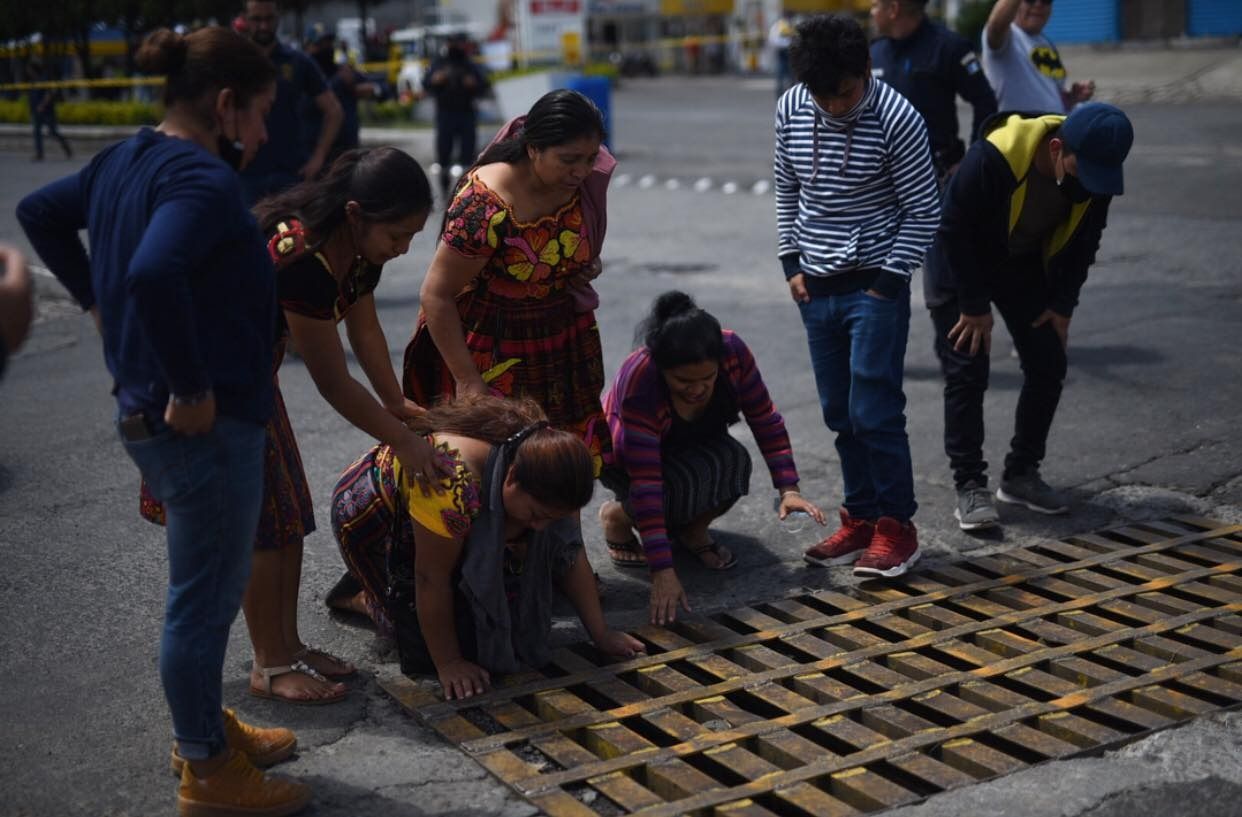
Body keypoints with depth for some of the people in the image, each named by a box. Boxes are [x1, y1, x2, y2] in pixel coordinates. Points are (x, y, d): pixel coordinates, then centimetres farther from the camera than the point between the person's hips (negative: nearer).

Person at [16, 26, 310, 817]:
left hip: (148, 414, 10)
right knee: (205, 600, 5)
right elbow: (155, 274, -37)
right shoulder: (204, 179, -20)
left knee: (204, 589, 24)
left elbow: (39, 211, 23)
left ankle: (207, 727, 41)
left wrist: (96, 299, 20)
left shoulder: (125, 160, 9)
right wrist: (191, 388, -26)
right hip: (206, 423, -10)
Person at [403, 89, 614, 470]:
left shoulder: (586, 178, -11)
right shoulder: (484, 208, -31)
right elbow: (436, 296, -23)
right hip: (489, 349, -6)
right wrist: (467, 381, -20)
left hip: (562, 340, 6)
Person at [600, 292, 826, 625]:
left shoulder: (733, 351, -29)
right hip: (625, 453, -4)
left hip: (695, 445, 4)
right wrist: (662, 571, -45)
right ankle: (616, 516, -5)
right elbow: (645, 481, -42)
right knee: (681, 487, -35)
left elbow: (765, 419, -16)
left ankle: (693, 530, -2)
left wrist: (788, 489, -24)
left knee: (735, 461, -29)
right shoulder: (638, 383, -40)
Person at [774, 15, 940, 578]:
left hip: (875, 286, -5)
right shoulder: (791, 109, 0)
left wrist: (888, 279, -12)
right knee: (839, 414, 10)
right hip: (816, 288, 5)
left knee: (874, 411, -6)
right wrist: (791, 263, 6)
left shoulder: (896, 119, -15)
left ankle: (897, 527, 6)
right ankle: (861, 519, 21)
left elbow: (923, 212, -9)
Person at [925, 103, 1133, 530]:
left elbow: (1082, 242, -1)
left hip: (1024, 266, 6)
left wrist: (1062, 304, -3)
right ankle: (970, 487, -2)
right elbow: (954, 230, -25)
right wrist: (974, 306, -20)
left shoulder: (1095, 171, -17)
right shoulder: (992, 158, -35)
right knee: (966, 374, -10)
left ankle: (1020, 475, 15)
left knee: (1048, 366, 2)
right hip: (962, 265, -5)